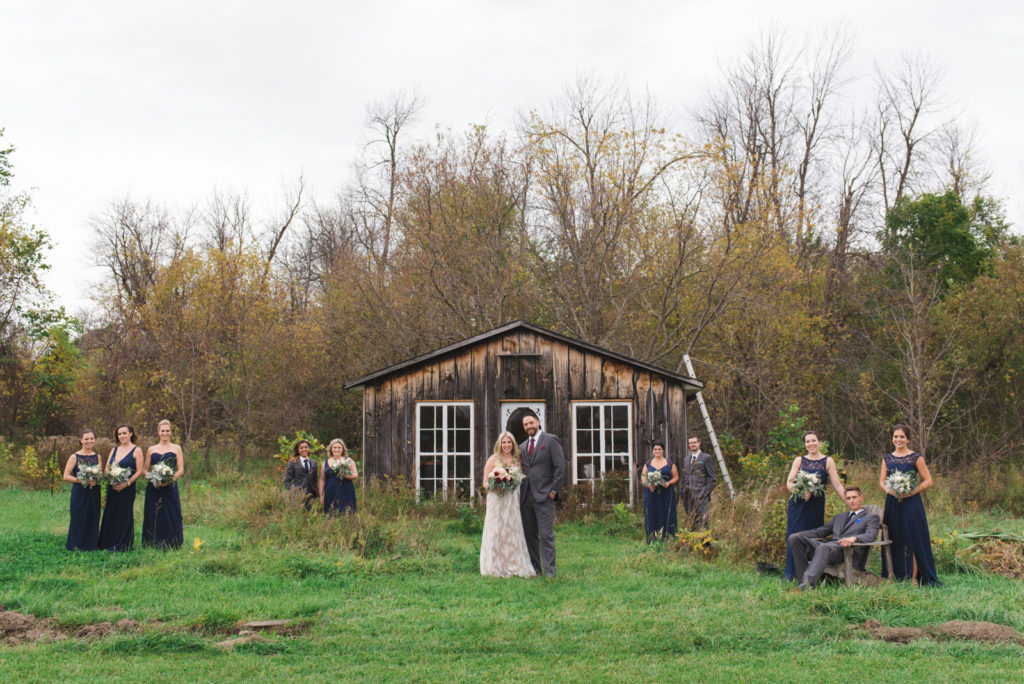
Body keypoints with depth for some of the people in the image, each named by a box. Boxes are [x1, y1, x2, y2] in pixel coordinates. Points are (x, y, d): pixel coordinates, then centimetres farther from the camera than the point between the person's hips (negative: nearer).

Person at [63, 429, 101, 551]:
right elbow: (66, 476, -5)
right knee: (78, 519, -3)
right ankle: (76, 545, 7)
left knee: (93, 519, 4)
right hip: (79, 493, -3)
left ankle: (91, 544, 14)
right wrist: (81, 480, -17)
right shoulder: (75, 457, -3)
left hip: (93, 494, 4)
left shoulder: (97, 457, 9)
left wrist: (96, 480, -9)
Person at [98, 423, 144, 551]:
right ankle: (109, 544, 16)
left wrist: (126, 483, -18)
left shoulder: (136, 451, -2)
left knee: (125, 515, -2)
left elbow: (139, 471, -8)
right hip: (112, 488, 5)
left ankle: (123, 544, 5)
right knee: (111, 515, 7)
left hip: (127, 489, -5)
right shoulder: (114, 450, 14)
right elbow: (107, 468, 14)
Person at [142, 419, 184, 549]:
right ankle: (153, 544, 6)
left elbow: (181, 470, 0)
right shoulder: (151, 450, 13)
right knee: (153, 517, 0)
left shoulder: (176, 449, 7)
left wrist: (169, 480, -16)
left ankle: (170, 545, 1)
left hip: (170, 488, -2)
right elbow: (144, 470, 13)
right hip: (153, 489, 2)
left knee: (170, 516, -4)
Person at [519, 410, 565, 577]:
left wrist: (553, 490, -9)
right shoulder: (522, 447, 18)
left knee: (546, 534, -9)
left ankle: (549, 571, -7)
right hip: (526, 497, 6)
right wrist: (519, 491, 8)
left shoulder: (551, 440, 1)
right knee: (529, 535, 7)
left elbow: (560, 466, -4)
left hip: (544, 496, -6)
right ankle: (533, 568, 13)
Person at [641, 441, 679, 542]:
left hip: (666, 494, -1)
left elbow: (676, 477, 7)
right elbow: (643, 477, 7)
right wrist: (649, 485, -12)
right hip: (651, 494, 1)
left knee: (666, 515, -3)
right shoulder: (648, 464, 11)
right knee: (652, 516, -1)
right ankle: (652, 540, 3)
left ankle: (666, 539, 0)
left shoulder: (670, 464, 7)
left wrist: (669, 483, -12)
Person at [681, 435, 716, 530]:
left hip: (700, 495, -6)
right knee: (691, 523, 7)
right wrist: (683, 494, 13)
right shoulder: (686, 459, 19)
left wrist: (706, 493, -11)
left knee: (702, 522, -11)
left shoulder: (706, 458, -1)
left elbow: (712, 479, -3)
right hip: (688, 496, 6)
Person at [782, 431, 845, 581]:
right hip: (798, 504, 1)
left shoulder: (828, 461, 5)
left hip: (816, 505, -1)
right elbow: (789, 483, 3)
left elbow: (837, 485, 1)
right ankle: (791, 574, 4)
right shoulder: (799, 460, 9)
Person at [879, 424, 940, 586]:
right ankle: (898, 577, 14)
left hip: (911, 503, -4)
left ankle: (913, 578, -1)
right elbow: (882, 482, 11)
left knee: (913, 539, -4)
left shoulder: (916, 457, -2)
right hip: (892, 503, 4)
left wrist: (911, 492, -15)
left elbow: (928, 481, -4)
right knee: (895, 540, 6)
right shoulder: (887, 458, 10)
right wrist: (889, 490, -11)